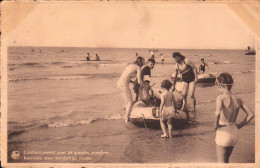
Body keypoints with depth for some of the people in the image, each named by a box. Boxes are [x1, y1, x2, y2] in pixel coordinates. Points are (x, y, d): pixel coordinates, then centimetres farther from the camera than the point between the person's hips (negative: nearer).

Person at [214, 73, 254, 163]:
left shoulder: (221, 98, -17)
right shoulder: (238, 99, 0)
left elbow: (217, 113, -34)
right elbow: (251, 114, 4)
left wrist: (216, 125, -17)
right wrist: (239, 125, 10)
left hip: (223, 133, -6)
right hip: (234, 133, 6)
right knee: (226, 160, 26)